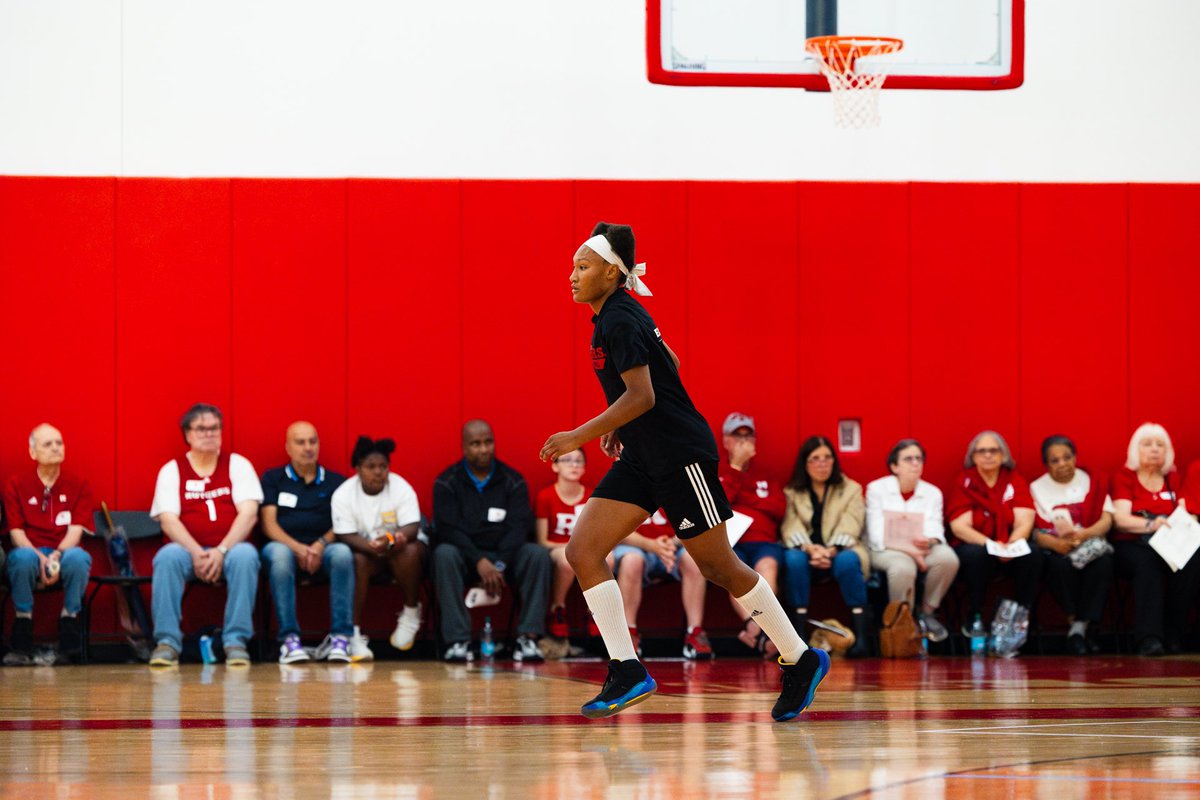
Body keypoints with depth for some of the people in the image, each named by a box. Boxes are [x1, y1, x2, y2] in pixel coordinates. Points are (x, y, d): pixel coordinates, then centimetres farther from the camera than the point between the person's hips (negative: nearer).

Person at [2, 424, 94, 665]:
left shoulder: (78, 486, 8)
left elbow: (76, 529, -2)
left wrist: (56, 556, -22)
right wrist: (40, 559, -19)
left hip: (65, 553, 0)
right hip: (31, 551, 0)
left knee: (78, 557, -36)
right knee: (23, 557, -37)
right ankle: (21, 643, -28)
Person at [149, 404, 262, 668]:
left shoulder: (238, 465, 7)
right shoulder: (172, 470, 8)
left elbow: (248, 514, -5)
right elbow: (168, 520, -4)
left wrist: (222, 551, -20)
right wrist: (196, 554, -21)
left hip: (229, 549, 0)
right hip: (187, 549, 0)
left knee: (245, 555, -34)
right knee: (167, 557, -34)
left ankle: (236, 640, -33)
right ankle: (167, 641, -34)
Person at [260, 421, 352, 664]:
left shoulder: (336, 482, 18)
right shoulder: (273, 479, 16)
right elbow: (268, 524, 3)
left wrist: (320, 545, -17)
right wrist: (298, 548, -16)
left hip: (323, 551, 1)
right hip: (286, 546, -1)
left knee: (342, 552, -35)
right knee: (278, 553, -38)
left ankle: (340, 637, -35)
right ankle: (289, 638, -41)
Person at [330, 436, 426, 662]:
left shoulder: (401, 488, -15)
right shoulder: (343, 494, -13)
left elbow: (412, 528, -22)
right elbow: (346, 535, -19)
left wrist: (398, 537, -47)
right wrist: (372, 546, -39)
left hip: (400, 544, 0)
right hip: (364, 545, 0)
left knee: (409, 551, -34)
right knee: (357, 560, -33)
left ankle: (411, 613, -11)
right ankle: (353, 633, -33)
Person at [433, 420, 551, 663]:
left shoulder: (513, 481, 6)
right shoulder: (447, 483, 1)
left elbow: (520, 526, -5)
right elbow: (447, 529, -10)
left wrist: (500, 564, -23)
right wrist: (480, 561, -25)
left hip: (504, 554, 2)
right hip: (466, 555, -1)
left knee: (538, 555, -27)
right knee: (444, 554, -34)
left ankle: (528, 638, -31)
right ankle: (457, 641, -39)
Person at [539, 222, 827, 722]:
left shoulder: (619, 320, -18)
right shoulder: (617, 315, 11)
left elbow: (642, 397, -25)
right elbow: (668, 363, 23)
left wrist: (580, 436, -24)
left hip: (681, 455, -10)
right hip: (642, 460, 10)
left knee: (720, 568, -1)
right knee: (582, 552, -3)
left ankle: (800, 662, 13)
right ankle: (627, 672, -3)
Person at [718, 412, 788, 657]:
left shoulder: (765, 475, 24)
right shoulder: (714, 473, 19)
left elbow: (780, 508, 8)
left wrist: (741, 499, 3)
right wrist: (735, 468, 1)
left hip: (764, 542, 1)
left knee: (767, 565, -35)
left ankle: (754, 628, -55)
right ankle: (757, 628, -56)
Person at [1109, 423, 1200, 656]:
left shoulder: (1172, 480, 18)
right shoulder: (1124, 477, 5)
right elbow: (1121, 519, -9)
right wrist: (1152, 524, -28)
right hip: (1130, 546, -3)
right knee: (1149, 563, -39)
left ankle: (1173, 636, -26)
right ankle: (1148, 638, -47)